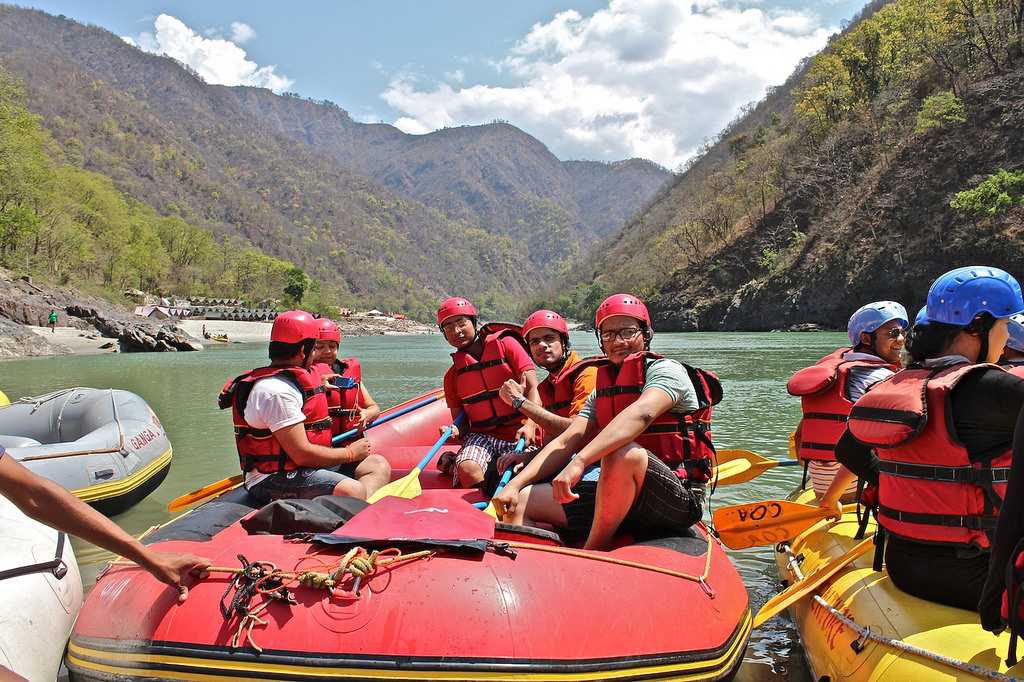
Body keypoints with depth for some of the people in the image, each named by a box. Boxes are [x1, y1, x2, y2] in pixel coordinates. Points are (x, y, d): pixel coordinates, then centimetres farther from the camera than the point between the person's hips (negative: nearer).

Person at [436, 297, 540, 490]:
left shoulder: (505, 344, 2)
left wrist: (530, 425, -23)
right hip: (481, 436, 2)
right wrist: (453, 432, -9)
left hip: (518, 434, -2)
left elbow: (532, 388, -7)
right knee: (467, 469, -30)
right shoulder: (453, 375, 15)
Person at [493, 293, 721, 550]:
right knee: (520, 501, -4)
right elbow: (565, 442, 9)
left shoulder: (666, 370, -5)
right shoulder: (602, 391, 17)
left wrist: (580, 461, -39)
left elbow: (640, 414, -26)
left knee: (623, 453, -37)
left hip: (678, 499, -6)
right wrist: (515, 484, -6)